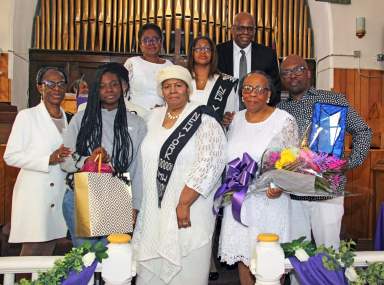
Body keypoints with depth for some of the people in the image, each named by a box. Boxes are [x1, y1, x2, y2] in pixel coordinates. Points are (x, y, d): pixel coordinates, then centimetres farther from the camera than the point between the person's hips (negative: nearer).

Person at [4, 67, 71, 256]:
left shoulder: (67, 119, 13)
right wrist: (49, 160, -18)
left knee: (48, 250, 12)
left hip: (58, 196, 5)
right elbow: (10, 156, -10)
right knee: (31, 250, -1)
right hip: (33, 195, -5)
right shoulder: (27, 116, -3)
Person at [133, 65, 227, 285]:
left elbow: (208, 165, -18)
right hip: (153, 209, 5)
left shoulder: (204, 121, -9)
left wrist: (184, 204, -20)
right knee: (150, 267, 13)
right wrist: (139, 201, 13)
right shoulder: (154, 117, 10)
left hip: (188, 209, -5)